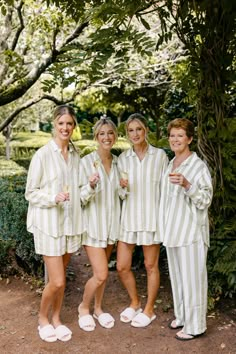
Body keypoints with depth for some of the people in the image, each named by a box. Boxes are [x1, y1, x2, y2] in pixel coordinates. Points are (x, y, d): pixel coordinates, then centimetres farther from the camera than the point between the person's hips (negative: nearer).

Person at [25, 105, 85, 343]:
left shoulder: (75, 154, 4)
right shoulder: (43, 154, -11)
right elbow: (30, 193, -7)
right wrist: (54, 197, -22)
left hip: (70, 222, 5)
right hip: (49, 223, -4)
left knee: (60, 277, 15)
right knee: (57, 281, -4)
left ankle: (56, 318, 34)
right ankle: (42, 318, 24)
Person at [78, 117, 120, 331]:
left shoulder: (118, 162, 4)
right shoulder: (87, 162, -12)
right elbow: (80, 197, -11)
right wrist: (90, 186, -30)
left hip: (111, 223, 5)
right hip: (93, 223, -5)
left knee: (102, 271, 16)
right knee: (101, 274, -7)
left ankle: (98, 309, 35)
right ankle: (84, 307, 20)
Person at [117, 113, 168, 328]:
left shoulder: (160, 155, -3)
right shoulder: (123, 158, 6)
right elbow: (121, 195, 9)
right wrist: (123, 187, -13)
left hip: (151, 217, -3)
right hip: (129, 217, 3)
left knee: (151, 265, 8)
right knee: (122, 266, 6)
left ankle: (149, 310, 27)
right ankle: (135, 303, 31)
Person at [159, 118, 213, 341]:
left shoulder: (198, 166, -11)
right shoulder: (170, 165, 11)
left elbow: (205, 200, -15)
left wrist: (186, 184, -30)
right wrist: (165, 227, 16)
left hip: (191, 231, -7)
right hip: (173, 230, 7)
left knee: (192, 278, 1)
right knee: (177, 276, 17)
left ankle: (195, 326, 15)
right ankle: (182, 316, 33)